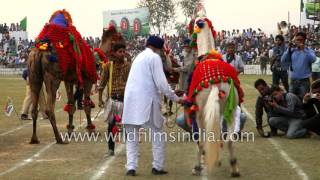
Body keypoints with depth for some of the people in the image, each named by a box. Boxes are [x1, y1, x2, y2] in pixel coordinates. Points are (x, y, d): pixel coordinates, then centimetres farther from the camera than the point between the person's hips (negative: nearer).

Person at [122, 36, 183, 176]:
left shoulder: (139, 57, 21)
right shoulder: (154, 57, -2)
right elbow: (161, 82, -10)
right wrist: (175, 98, -3)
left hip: (131, 99, 6)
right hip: (147, 99, -6)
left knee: (132, 136, 8)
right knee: (157, 134, 7)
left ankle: (131, 167, -1)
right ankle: (157, 166, 7)